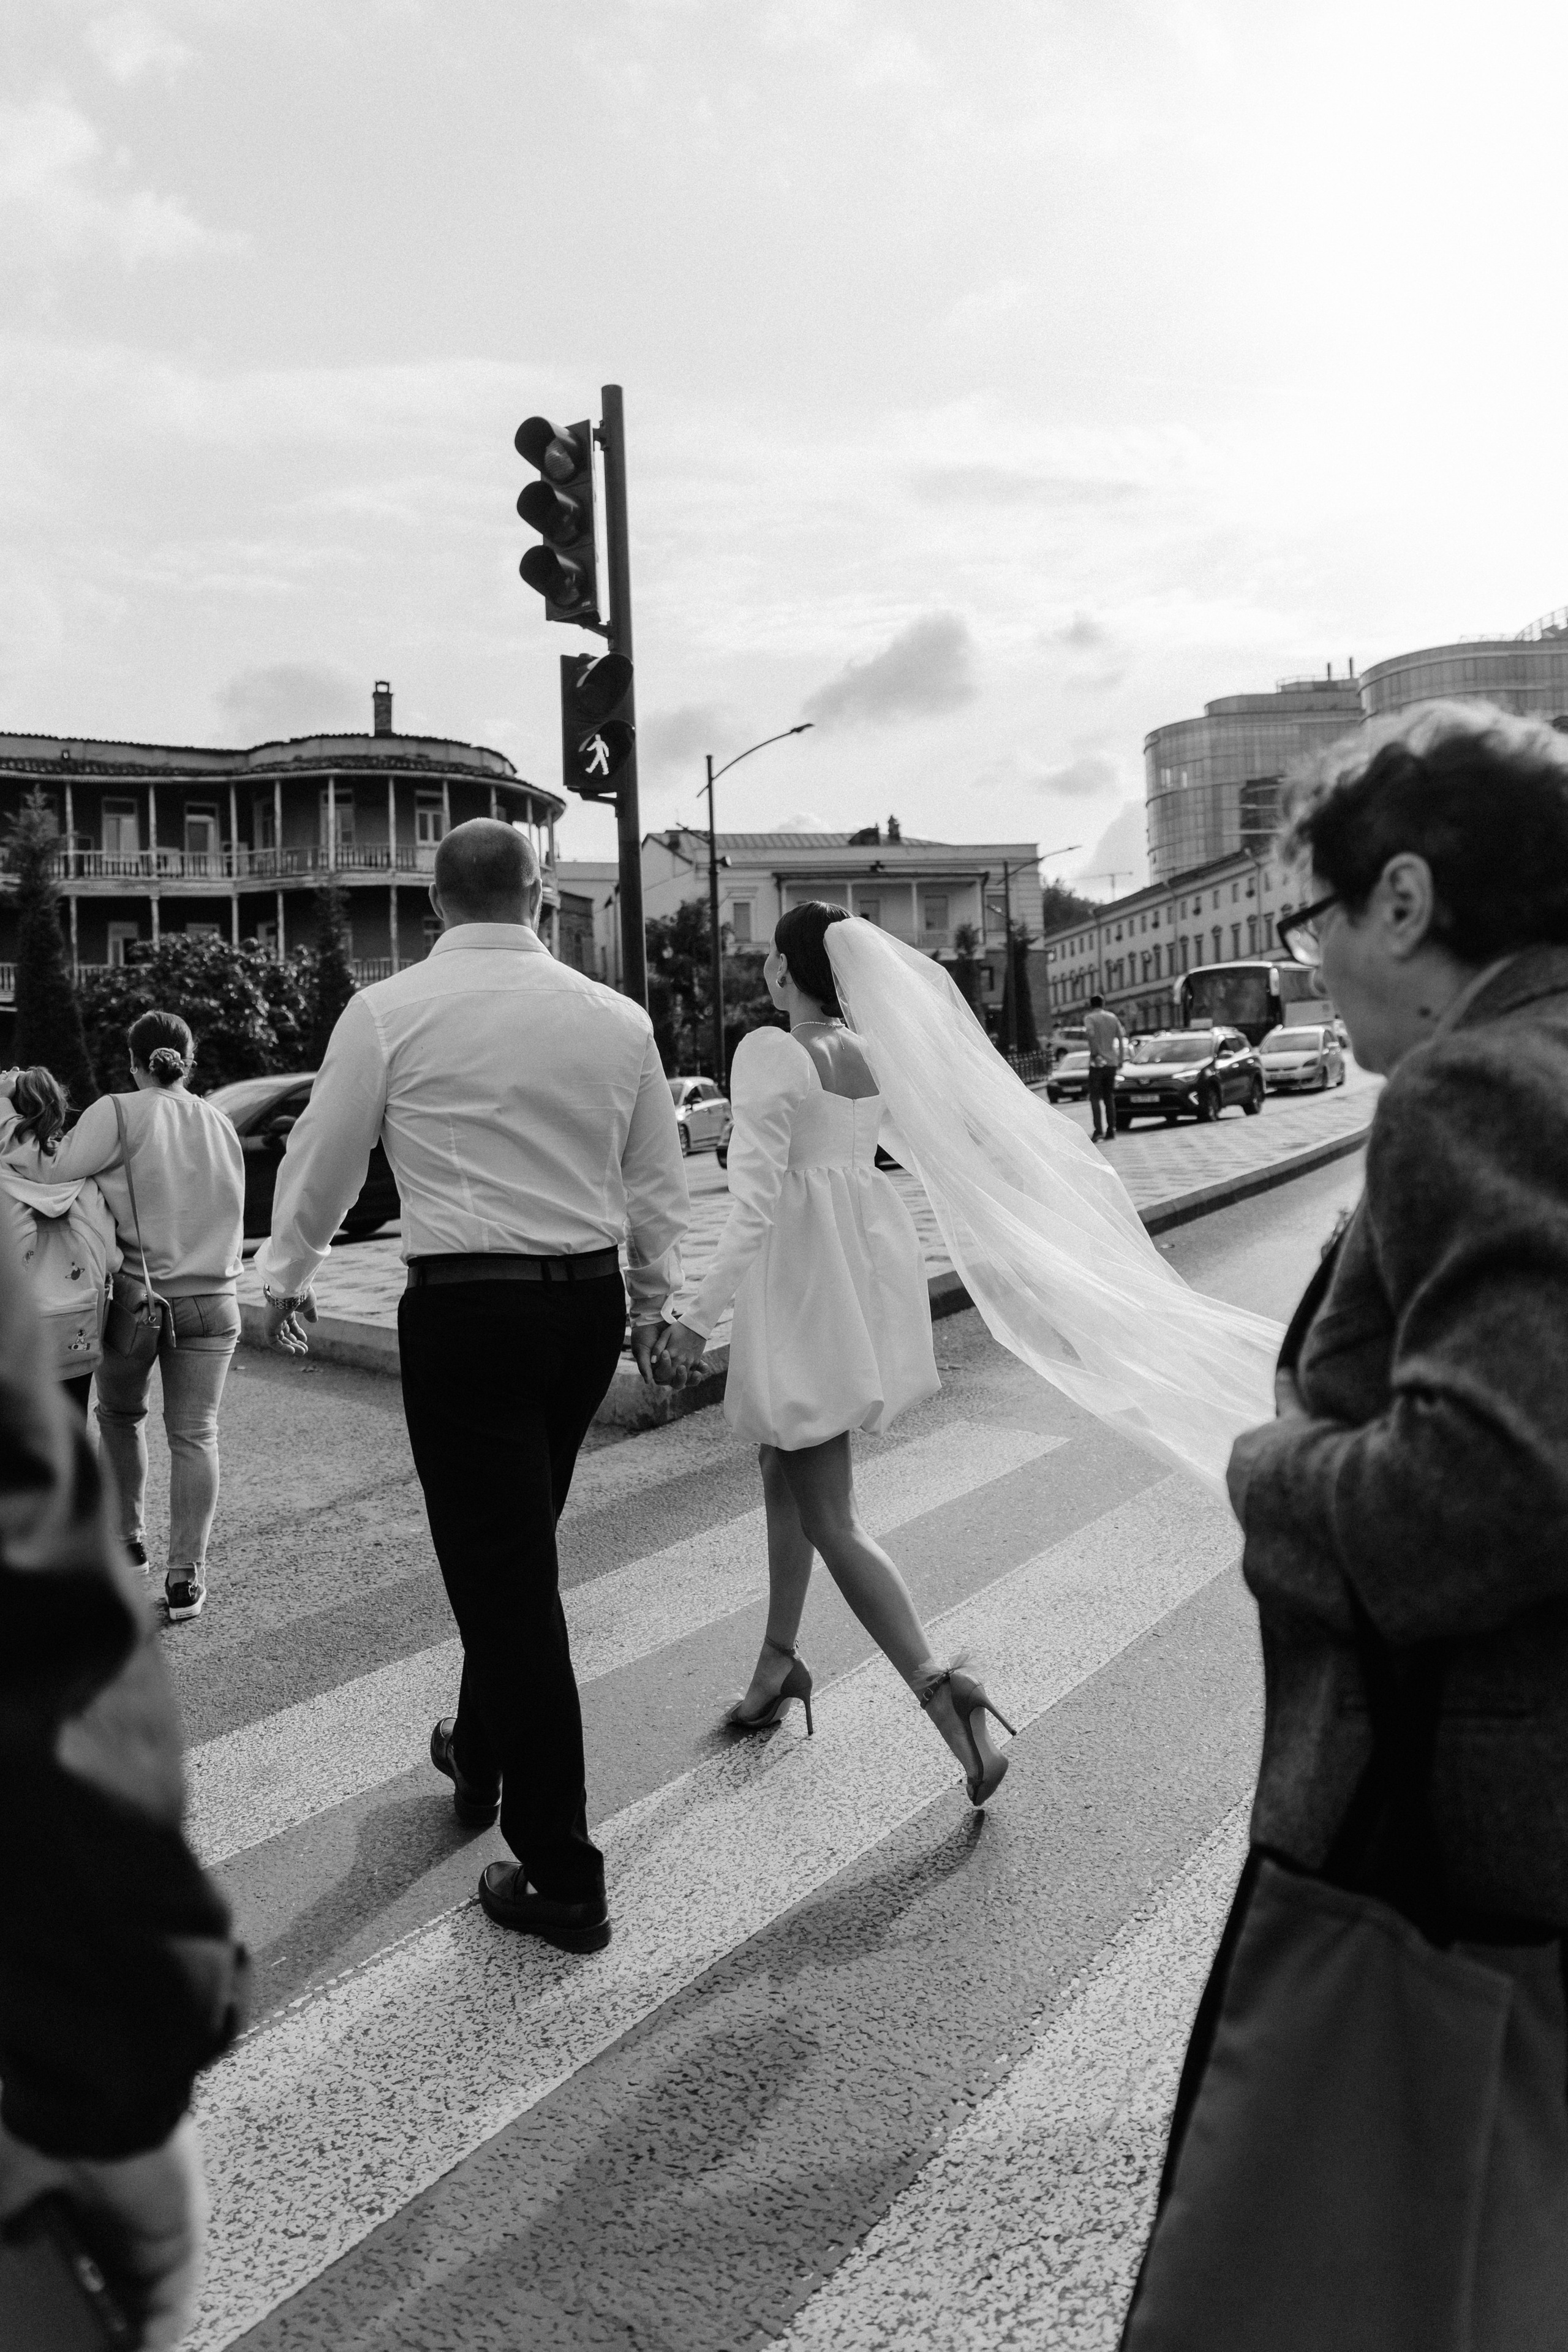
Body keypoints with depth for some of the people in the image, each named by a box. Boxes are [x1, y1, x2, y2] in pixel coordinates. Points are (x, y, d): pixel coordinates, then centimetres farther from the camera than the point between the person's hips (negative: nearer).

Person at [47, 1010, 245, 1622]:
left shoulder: (119, 1114, -6)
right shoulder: (220, 1124, 8)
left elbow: (55, 1176, -16)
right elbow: (228, 1212, 6)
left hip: (135, 1294, -2)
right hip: (211, 1300, 2)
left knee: (119, 1413, 22)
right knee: (194, 1433, 5)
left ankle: (127, 1537, 29)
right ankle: (185, 1576, 1)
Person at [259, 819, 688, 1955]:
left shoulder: (389, 1012, -6)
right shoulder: (618, 1017, 3)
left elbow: (321, 1161, 5)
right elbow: (662, 1181, 11)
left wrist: (289, 1278, 24)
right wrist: (653, 1298, 28)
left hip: (465, 1307, -4)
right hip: (591, 1301, 5)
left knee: (503, 1575, 2)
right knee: (520, 1554, 23)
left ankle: (563, 1880, 7)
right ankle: (481, 1759, 45)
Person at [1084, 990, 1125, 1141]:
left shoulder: (1089, 1018, -3)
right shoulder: (1113, 1018, 12)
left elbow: (1091, 1034, -22)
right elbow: (1121, 1037, 8)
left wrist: (1095, 1054, -21)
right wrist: (1120, 1059, 11)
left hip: (1098, 1063, -5)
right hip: (1112, 1062, 5)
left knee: (1095, 1098, -2)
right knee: (1109, 1097, 13)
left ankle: (1099, 1131, -11)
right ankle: (1111, 1129, 9)